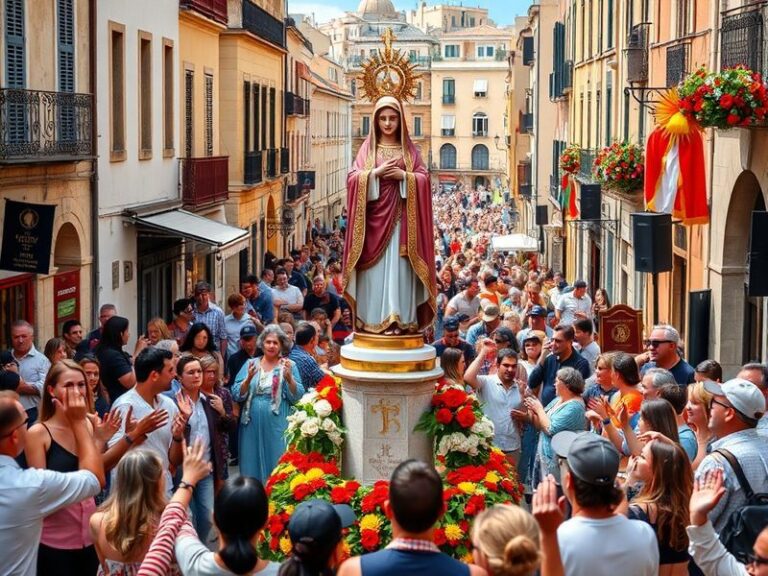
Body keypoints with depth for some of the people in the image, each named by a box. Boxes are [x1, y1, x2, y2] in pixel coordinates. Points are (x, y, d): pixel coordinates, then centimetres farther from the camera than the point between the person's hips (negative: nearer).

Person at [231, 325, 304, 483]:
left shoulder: (289, 366, 4)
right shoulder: (250, 364, 8)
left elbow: (297, 398, -4)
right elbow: (237, 395, 1)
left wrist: (289, 377, -19)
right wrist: (249, 378, -15)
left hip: (277, 426, -2)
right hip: (252, 425, 2)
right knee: (252, 465, 5)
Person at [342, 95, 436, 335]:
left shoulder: (409, 149, 9)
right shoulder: (368, 148, 8)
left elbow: (424, 178, 2)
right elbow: (353, 178, -1)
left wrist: (404, 176, -14)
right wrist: (375, 173, -15)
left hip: (401, 218, 0)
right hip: (375, 216, 0)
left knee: (400, 269, -2)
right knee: (375, 269, -3)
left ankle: (401, 319, 0)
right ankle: (372, 319, 1)